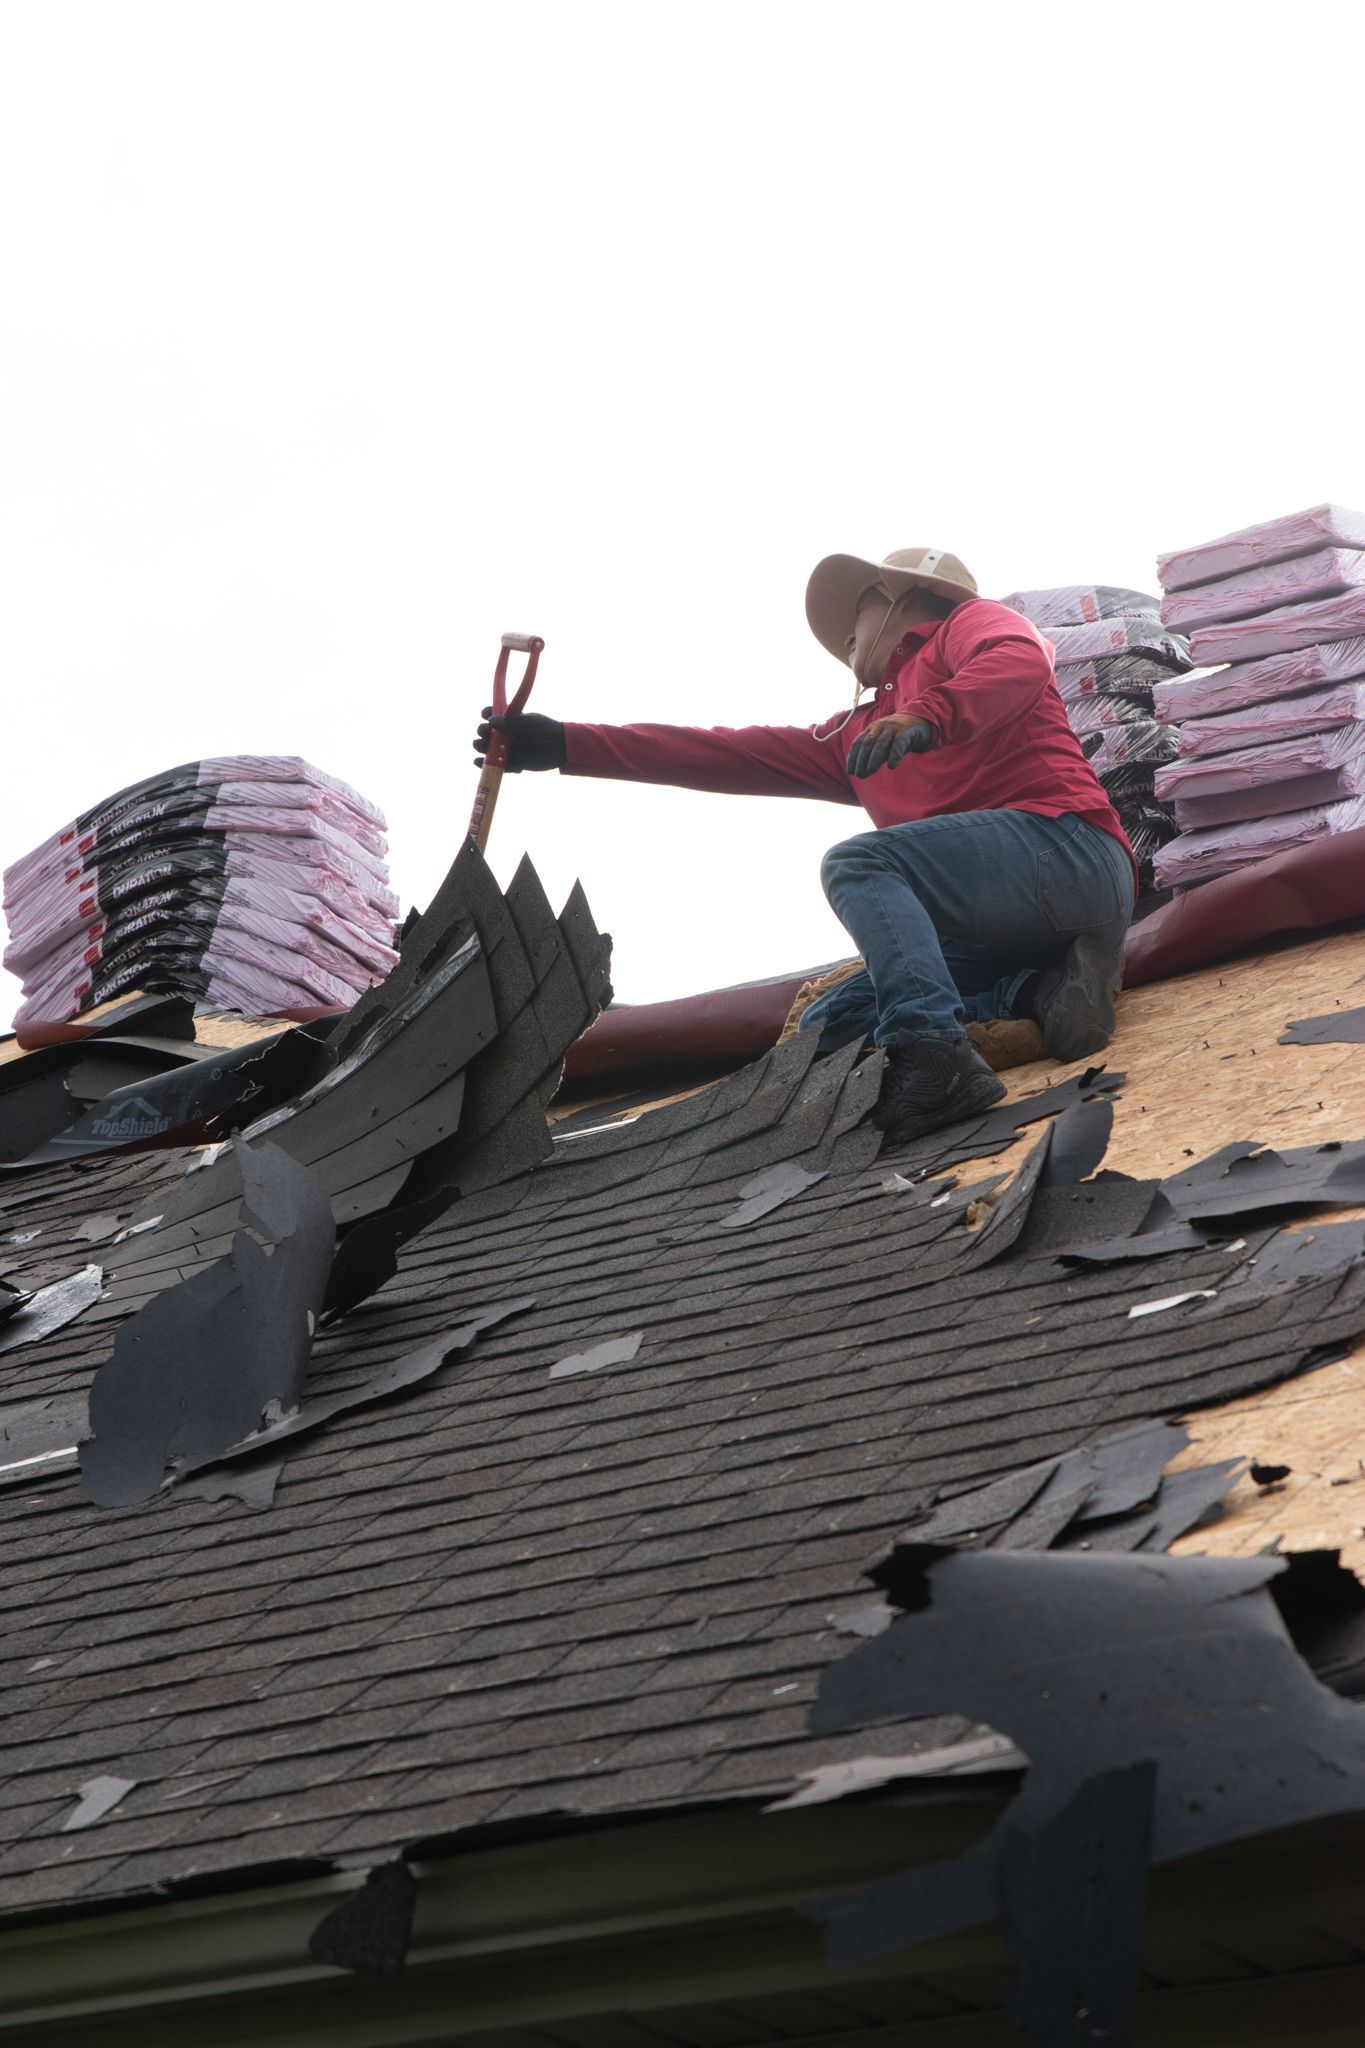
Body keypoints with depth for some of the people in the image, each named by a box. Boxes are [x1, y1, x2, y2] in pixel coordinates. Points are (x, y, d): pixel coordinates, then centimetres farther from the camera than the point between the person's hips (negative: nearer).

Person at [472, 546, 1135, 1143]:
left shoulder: (971, 622, 12)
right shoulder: (856, 739, 30)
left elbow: (1021, 663, -13)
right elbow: (727, 754, 28)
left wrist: (925, 717, -30)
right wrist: (565, 746, 25)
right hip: (1002, 938, 8)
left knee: (856, 864, -25)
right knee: (825, 1033, 1)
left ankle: (933, 1057, -41)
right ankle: (1040, 988, -9)